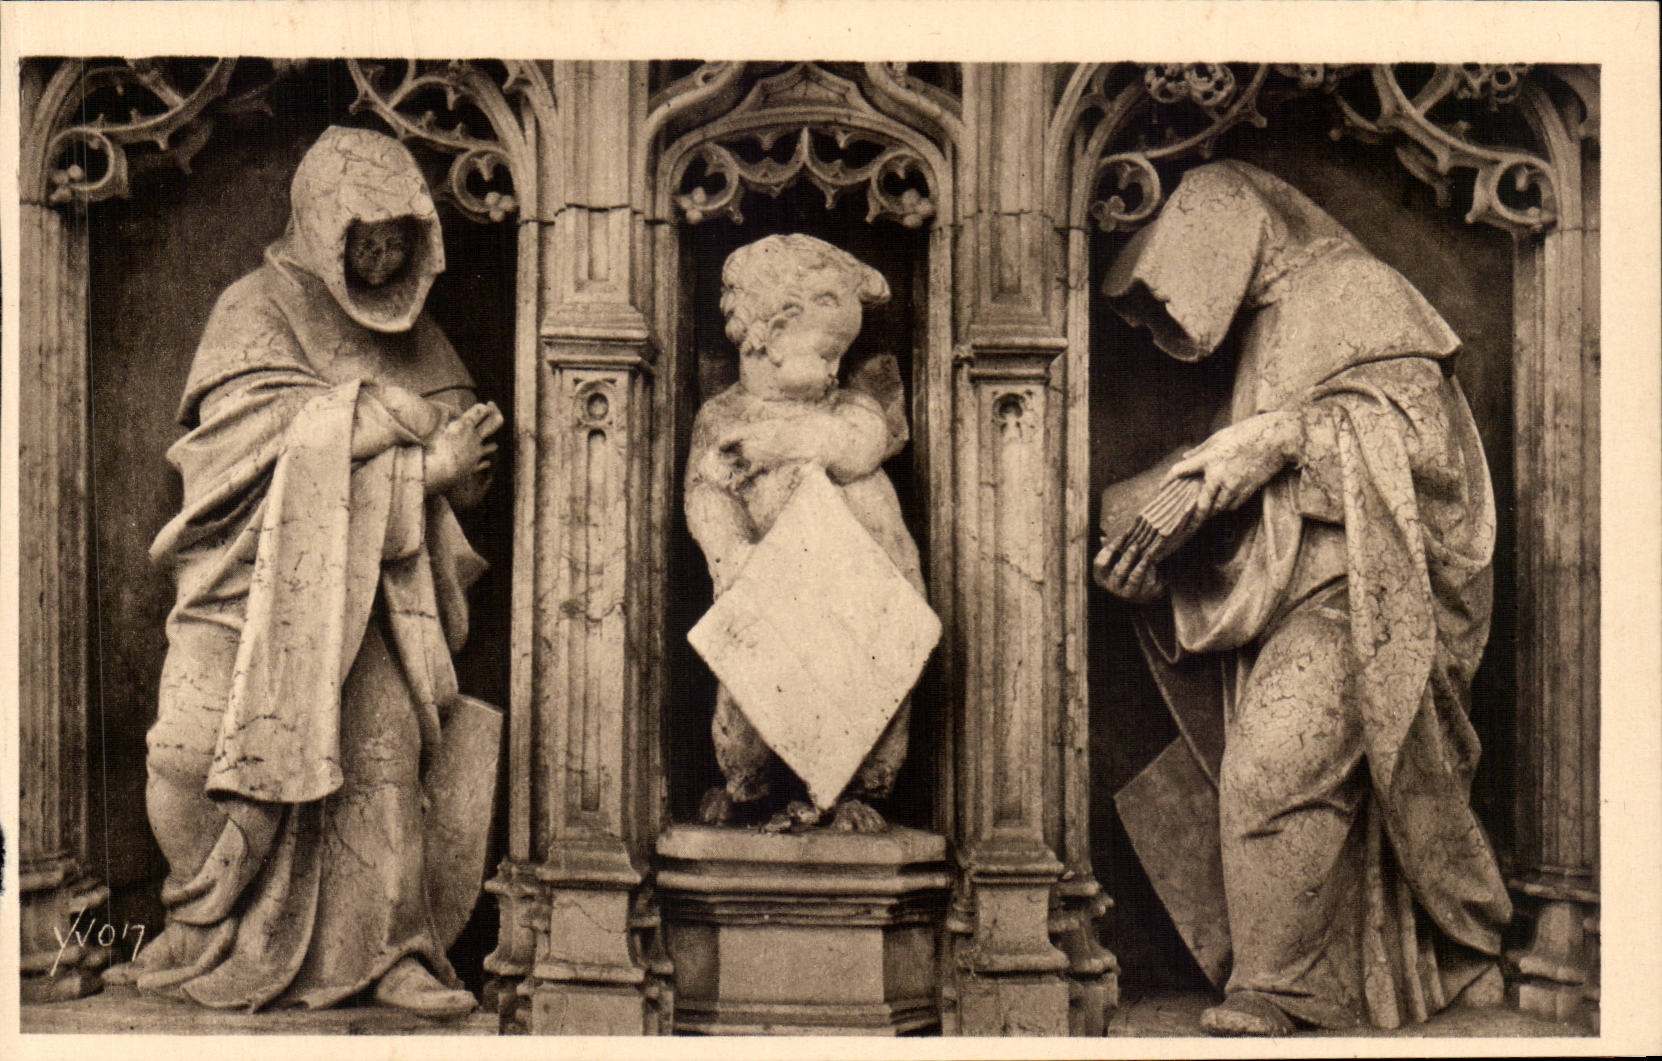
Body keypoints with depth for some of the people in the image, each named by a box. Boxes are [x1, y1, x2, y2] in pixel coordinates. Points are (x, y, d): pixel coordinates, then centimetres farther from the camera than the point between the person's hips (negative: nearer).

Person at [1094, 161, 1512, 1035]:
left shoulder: (1356, 291, 4)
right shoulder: (1268, 330, 28)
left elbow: (1420, 424, -11)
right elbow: (1246, 509, 24)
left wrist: (1276, 440, -15)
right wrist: (1158, 571, 10)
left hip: (1356, 590, -8)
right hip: (1290, 602, 8)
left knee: (1273, 771, -18)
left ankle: (1271, 993, -14)